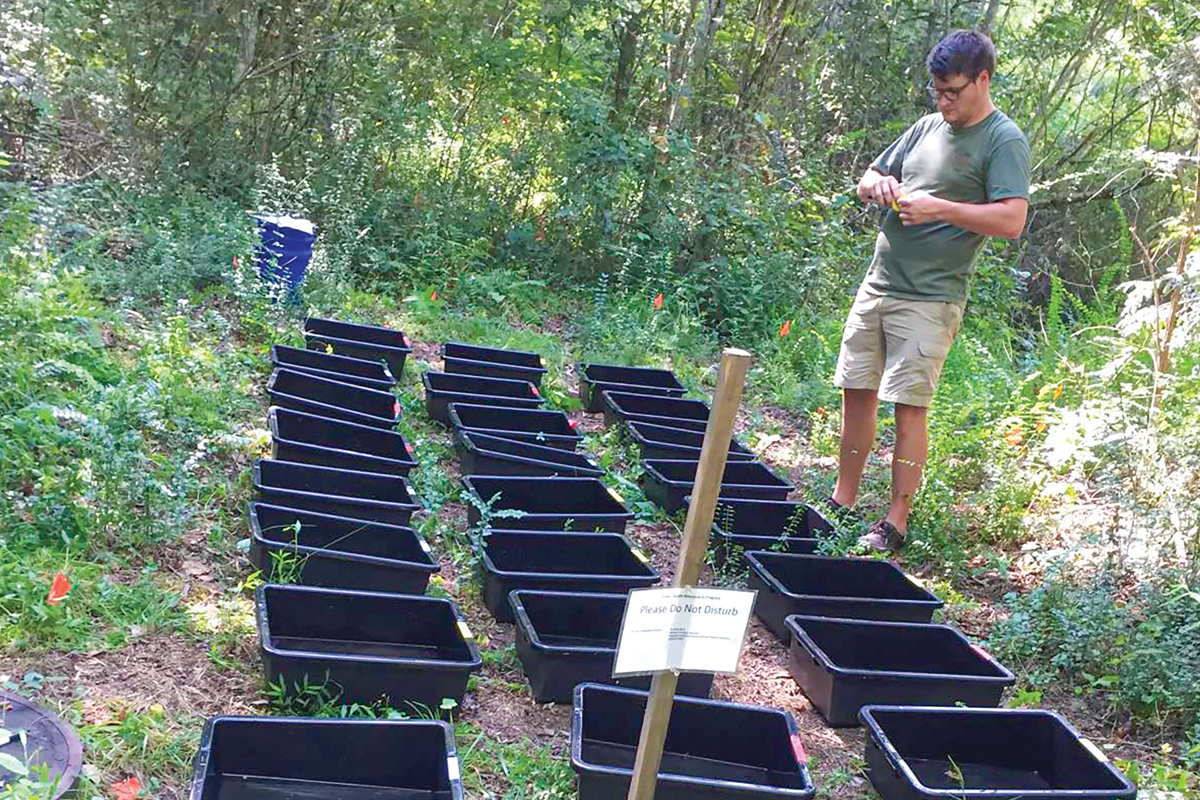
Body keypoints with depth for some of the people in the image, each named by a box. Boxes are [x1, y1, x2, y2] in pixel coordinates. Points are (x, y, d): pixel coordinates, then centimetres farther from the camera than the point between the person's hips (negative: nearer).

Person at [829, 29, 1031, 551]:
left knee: (909, 408, -7)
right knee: (857, 391, 10)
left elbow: (1012, 220, -17)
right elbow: (866, 179, 21)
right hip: (878, 285, 7)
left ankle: (896, 524, 1)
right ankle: (842, 500, 23)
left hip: (930, 299, -7)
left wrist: (939, 207, -23)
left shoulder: (1004, 142, -7)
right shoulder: (928, 127, 14)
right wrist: (877, 184, -3)